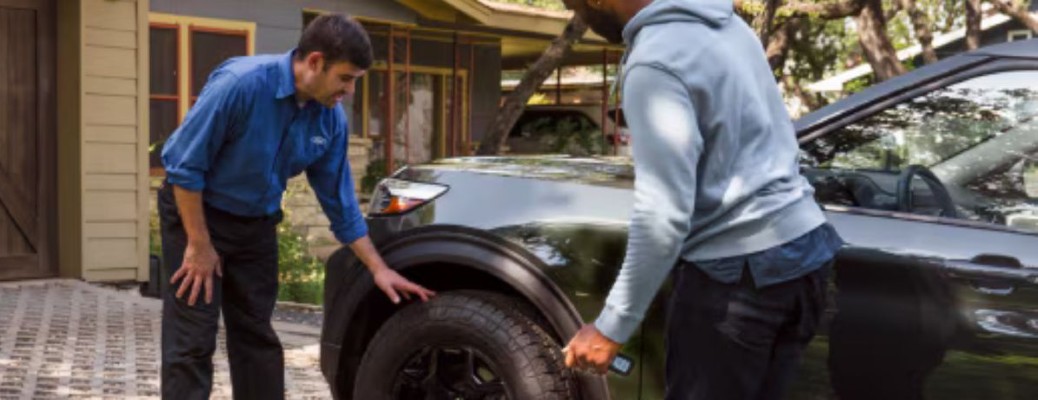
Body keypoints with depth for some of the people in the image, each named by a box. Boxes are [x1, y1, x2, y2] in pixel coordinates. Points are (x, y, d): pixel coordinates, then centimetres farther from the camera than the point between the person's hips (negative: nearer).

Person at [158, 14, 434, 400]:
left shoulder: (331, 119, -8)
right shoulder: (241, 83, -29)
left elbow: (340, 201, 2)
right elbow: (184, 165, -23)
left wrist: (378, 268, 0)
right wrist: (199, 245, -18)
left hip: (256, 225, 6)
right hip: (195, 212, -6)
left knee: (258, 338, 11)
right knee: (192, 341, -5)